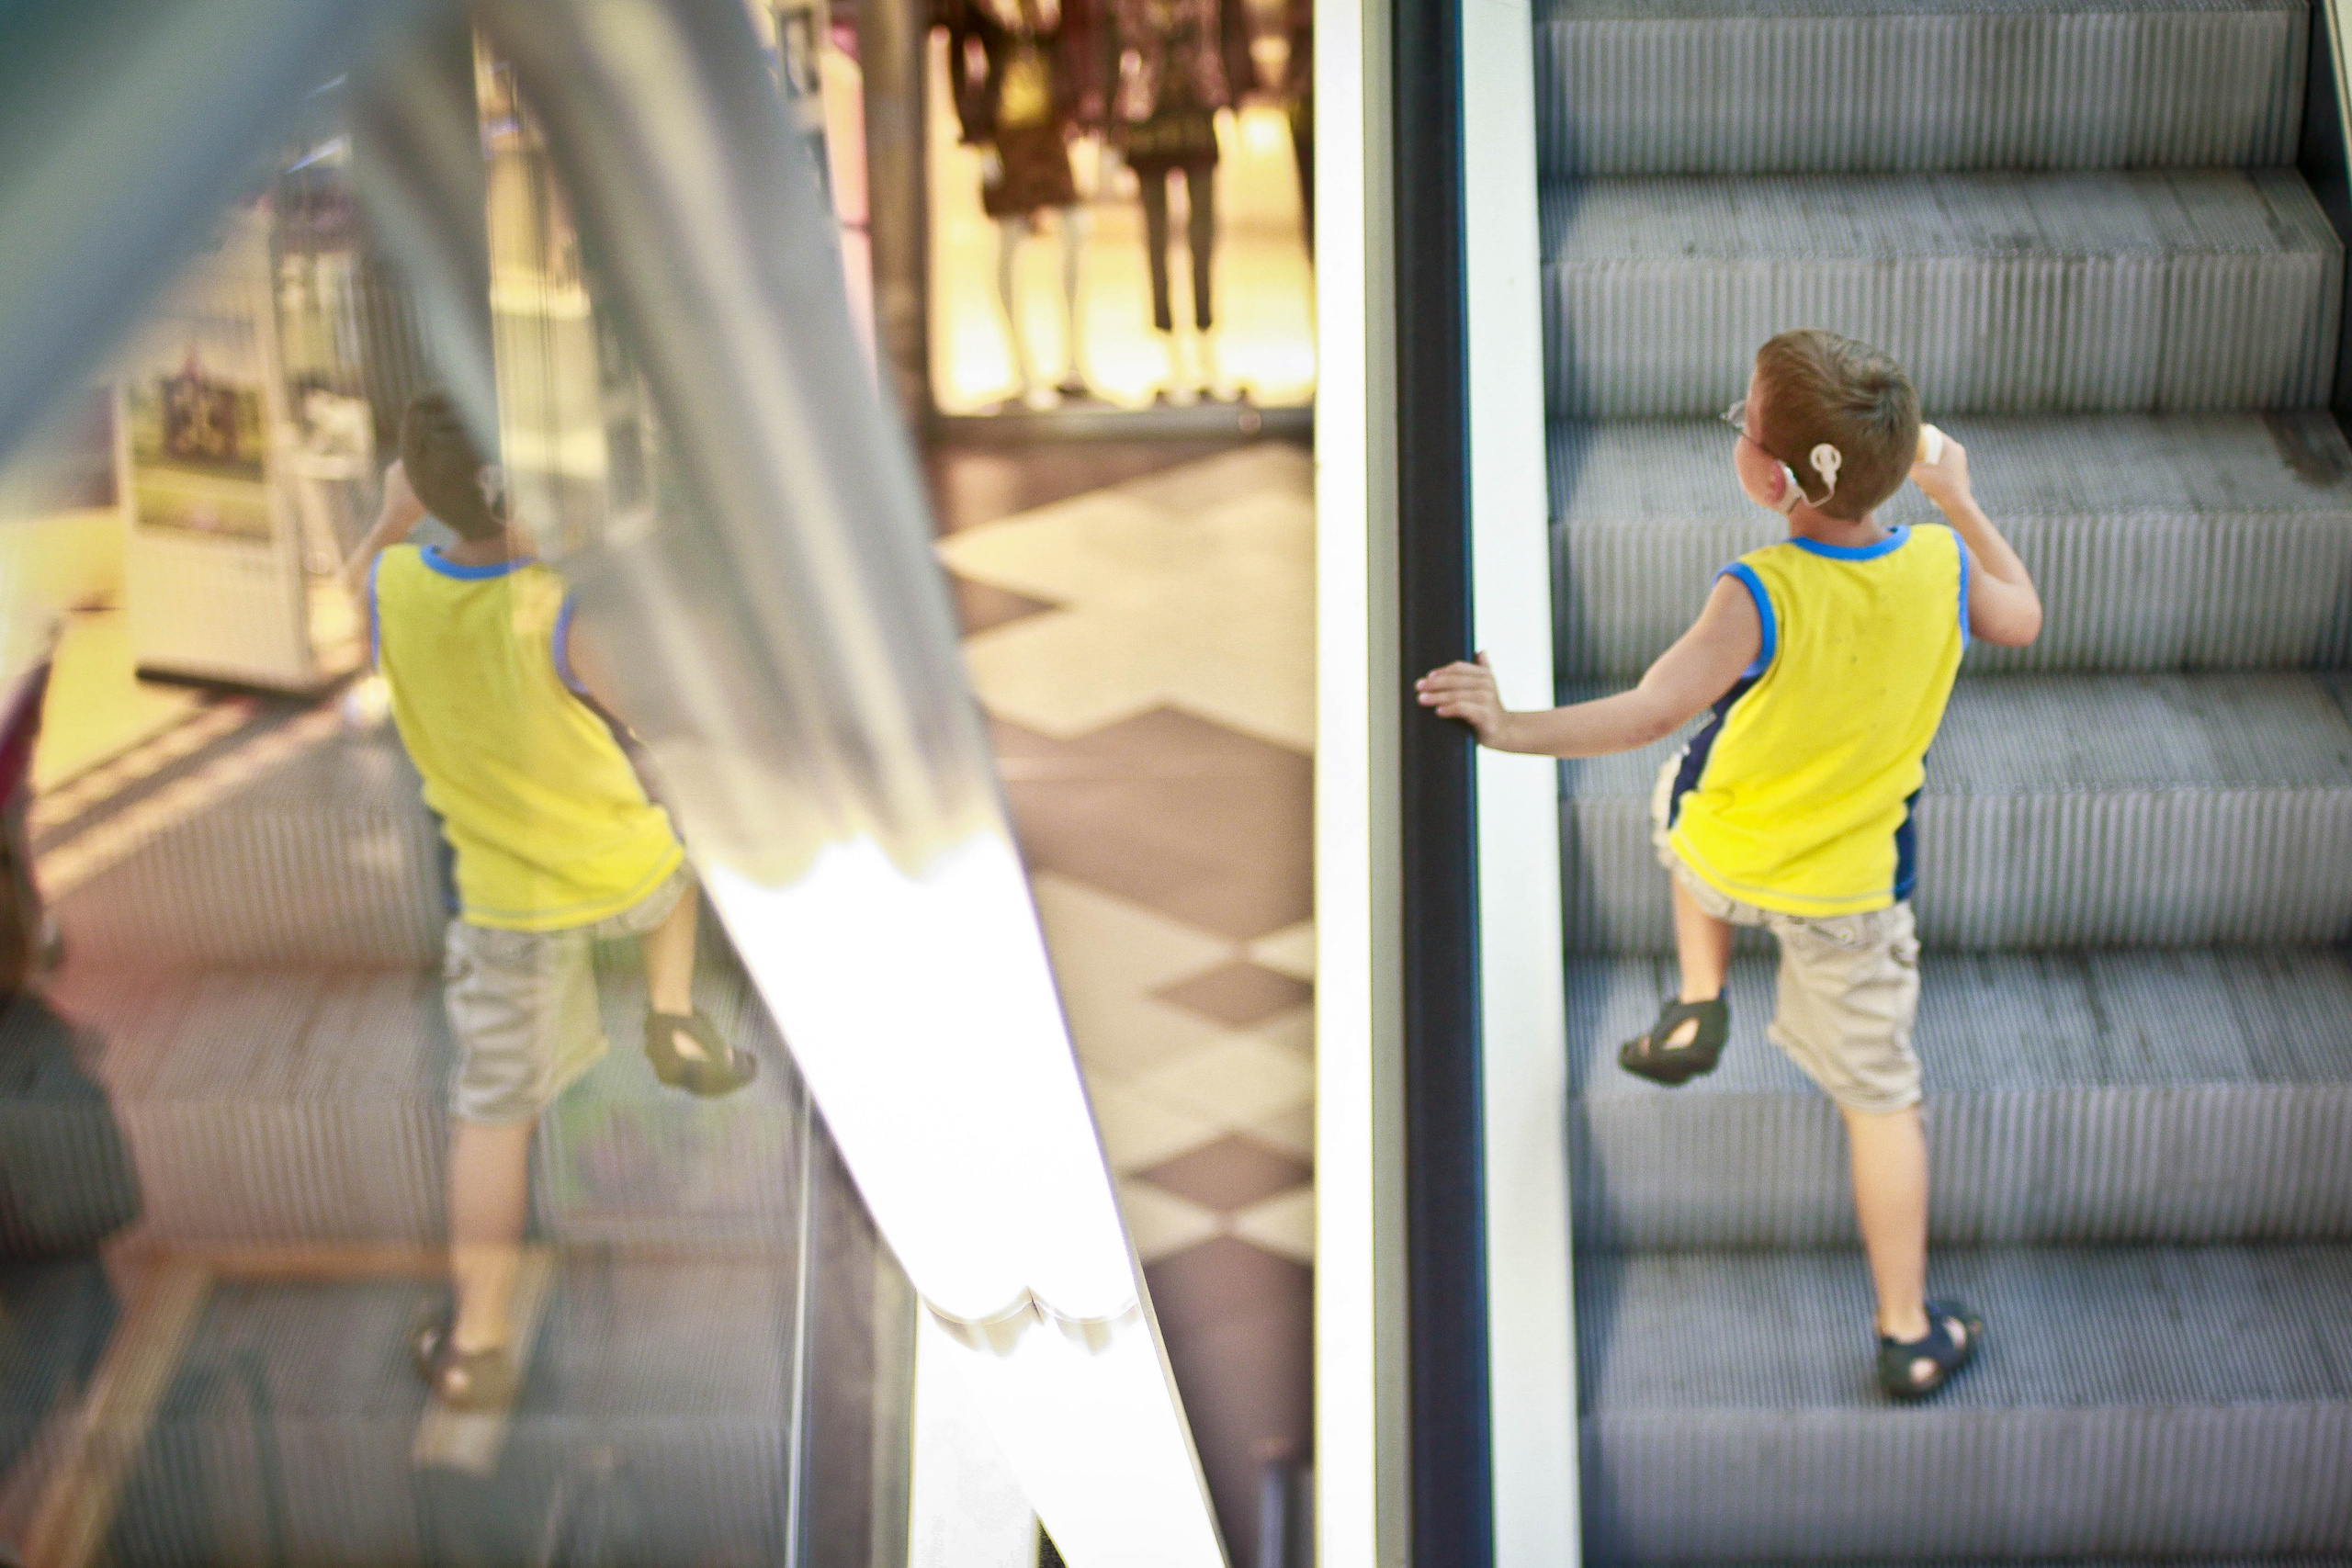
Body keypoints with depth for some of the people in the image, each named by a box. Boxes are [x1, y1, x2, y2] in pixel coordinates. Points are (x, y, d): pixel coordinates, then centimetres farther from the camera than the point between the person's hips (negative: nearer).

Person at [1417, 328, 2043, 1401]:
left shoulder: (1761, 597, -31)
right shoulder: (1941, 570, -18)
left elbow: (1650, 714, -41)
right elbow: (2021, 621, 4)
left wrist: (1514, 730, -42)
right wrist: (1958, 500, 14)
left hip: (1720, 851, -2)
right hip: (1850, 888, 2)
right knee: (1880, 1100, 15)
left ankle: (1698, 1004, 32)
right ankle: (1908, 1334, 21)